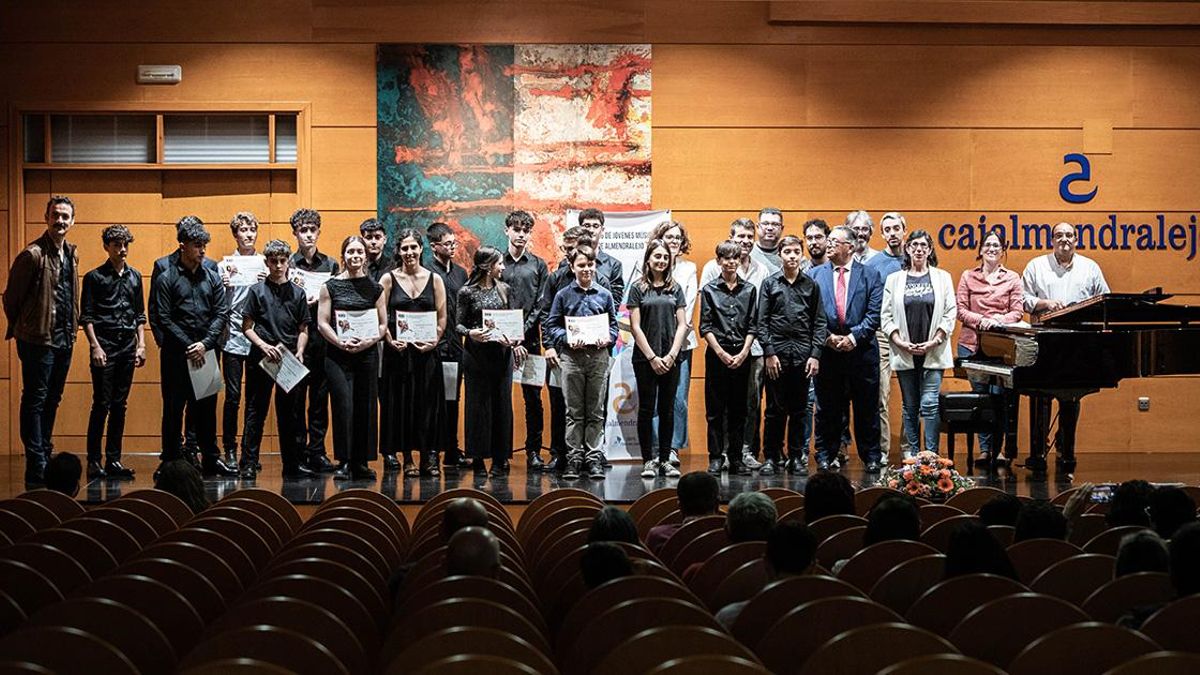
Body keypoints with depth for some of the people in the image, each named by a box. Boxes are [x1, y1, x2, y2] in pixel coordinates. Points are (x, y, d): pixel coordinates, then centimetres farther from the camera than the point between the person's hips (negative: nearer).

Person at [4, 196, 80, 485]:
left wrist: (71, 330, 15)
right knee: (35, 400, -4)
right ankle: (36, 468, -3)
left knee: (52, 399, 15)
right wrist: (20, 328, 1)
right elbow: (11, 297, -8)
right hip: (38, 339, -8)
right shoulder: (33, 254, -14)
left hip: (64, 339, 8)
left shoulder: (71, 254, 11)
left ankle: (45, 455, 26)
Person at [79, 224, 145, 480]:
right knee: (101, 404, -6)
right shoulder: (94, 277, 0)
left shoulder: (134, 276, 14)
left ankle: (113, 460, 10)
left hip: (127, 348, 5)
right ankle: (94, 461, -2)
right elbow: (86, 316, -4)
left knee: (119, 405, 6)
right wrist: (95, 346, -12)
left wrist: (141, 345, 9)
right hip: (104, 347, -5)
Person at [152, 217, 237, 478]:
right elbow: (164, 319, -7)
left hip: (206, 353, 3)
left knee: (207, 407, 9)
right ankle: (171, 461, 8)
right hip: (176, 354, -3)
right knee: (174, 408, 2)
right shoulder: (166, 279, -2)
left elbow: (222, 313, 4)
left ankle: (210, 459, 16)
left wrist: (205, 344, -9)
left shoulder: (212, 277, 9)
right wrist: (188, 346, -12)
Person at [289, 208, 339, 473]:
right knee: (295, 397, 0)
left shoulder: (331, 265, 11)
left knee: (320, 397, 5)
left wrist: (320, 298, -8)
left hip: (323, 340, 2)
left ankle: (317, 451, 11)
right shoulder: (288, 264, 3)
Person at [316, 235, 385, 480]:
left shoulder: (375, 287, 9)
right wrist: (341, 342, -13)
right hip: (337, 355, -2)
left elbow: (383, 324, 9)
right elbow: (322, 323, 1)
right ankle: (344, 463, -5)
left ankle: (361, 462, 9)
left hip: (367, 353, 2)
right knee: (343, 405, -10)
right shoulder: (331, 286, 4)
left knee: (365, 407, 2)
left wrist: (370, 340, -10)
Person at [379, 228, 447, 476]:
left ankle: (428, 456, 5)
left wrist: (434, 341, -8)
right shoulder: (388, 279, 3)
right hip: (398, 350, -1)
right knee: (401, 402, 0)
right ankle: (407, 458, 6)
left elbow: (442, 317, 6)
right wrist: (391, 341, -12)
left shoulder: (434, 279, 7)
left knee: (427, 402, 1)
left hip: (426, 351, 1)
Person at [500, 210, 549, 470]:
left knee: (533, 396, -1)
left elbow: (541, 305, 2)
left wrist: (523, 332, -8)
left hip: (529, 339, 0)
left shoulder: (539, 265, 9)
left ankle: (534, 451, 4)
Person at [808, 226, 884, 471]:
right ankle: (825, 456, 14)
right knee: (827, 408, 6)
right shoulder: (814, 275, 8)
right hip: (827, 350, 1)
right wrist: (827, 337, -9)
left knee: (867, 408, 4)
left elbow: (874, 314, -3)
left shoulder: (870, 275, 4)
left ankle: (871, 457, 13)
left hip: (861, 350, -1)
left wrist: (854, 337, -13)